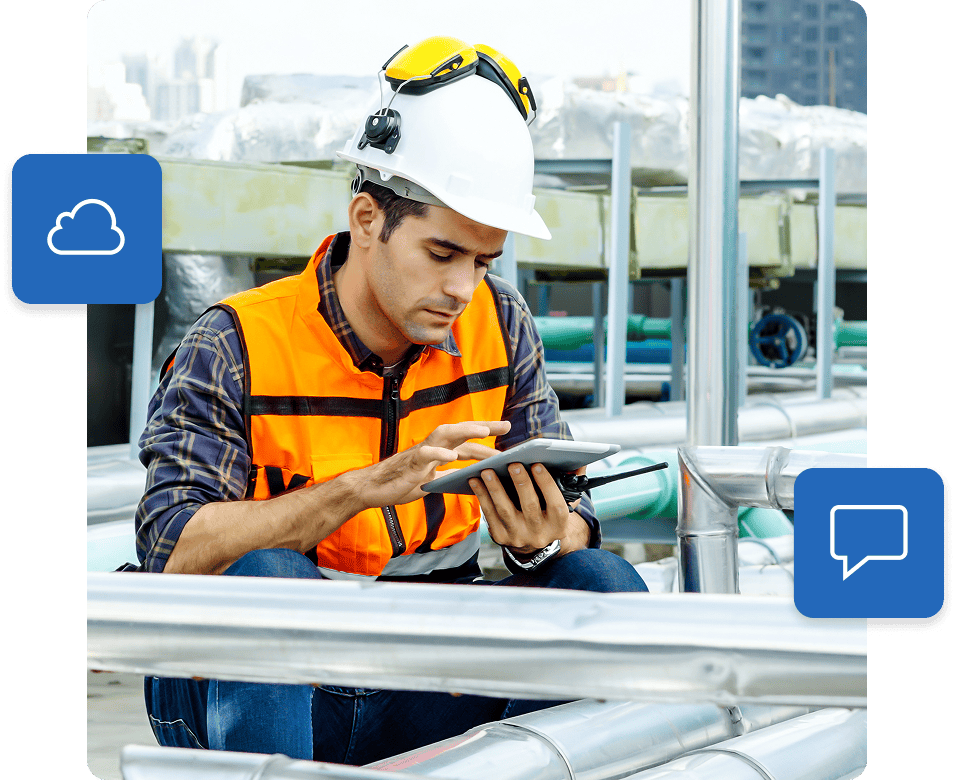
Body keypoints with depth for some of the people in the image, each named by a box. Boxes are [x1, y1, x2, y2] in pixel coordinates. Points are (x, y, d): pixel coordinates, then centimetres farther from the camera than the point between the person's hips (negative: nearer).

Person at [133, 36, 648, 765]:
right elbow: (171, 549, -22)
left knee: (602, 583, -15)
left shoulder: (499, 326, 1)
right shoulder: (238, 347, -12)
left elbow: (569, 514, 0)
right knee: (265, 578, -35)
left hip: (420, 703, 4)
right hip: (244, 696, -4)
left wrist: (543, 539, -25)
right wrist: (363, 488, -30)